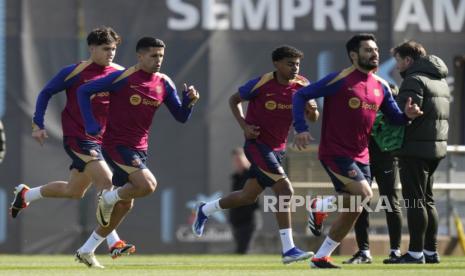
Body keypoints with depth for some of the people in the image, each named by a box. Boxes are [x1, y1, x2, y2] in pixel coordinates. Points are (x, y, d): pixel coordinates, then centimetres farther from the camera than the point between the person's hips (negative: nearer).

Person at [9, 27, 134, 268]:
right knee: (107, 185, -20)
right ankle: (113, 242, -19)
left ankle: (25, 194, 41)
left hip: (102, 140, 7)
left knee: (74, 191, 18)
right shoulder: (74, 72, -10)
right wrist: (38, 124, -5)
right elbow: (46, 93, 0)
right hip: (78, 138, -7)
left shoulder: (119, 74, 2)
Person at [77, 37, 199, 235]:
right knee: (148, 185, -25)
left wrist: (189, 101, -14)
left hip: (139, 148, 7)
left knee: (124, 203, 15)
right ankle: (109, 198, 3)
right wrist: (92, 126, -16)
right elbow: (83, 92, -9)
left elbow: (181, 117, 7)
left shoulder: (164, 83, 3)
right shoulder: (123, 78, -15)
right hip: (116, 144, -7)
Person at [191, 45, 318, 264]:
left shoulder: (301, 86, -2)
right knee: (284, 189, -19)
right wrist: (244, 125, -13)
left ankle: (204, 210, 40)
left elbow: (313, 118, 4)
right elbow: (234, 100, 1)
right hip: (257, 144, -7)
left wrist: (312, 109, -20)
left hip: (277, 148, 7)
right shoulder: (261, 84, -15)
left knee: (248, 196, 15)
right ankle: (288, 249, -17)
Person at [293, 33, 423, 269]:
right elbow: (301, 95, -9)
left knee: (353, 210, 6)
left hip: (360, 156, 7)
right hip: (335, 153, -7)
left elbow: (394, 117, 16)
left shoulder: (380, 87, 8)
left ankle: (321, 257, 17)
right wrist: (301, 128, -20)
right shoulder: (340, 80, -12)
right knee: (364, 194, -22)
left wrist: (407, 115, -8)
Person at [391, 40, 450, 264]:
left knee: (415, 201, -6)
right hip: (437, 146, 9)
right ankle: (431, 251, 16)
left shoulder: (414, 80, -12)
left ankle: (416, 252, -7)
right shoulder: (440, 80, 18)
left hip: (415, 148, -9)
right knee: (427, 200, 15)